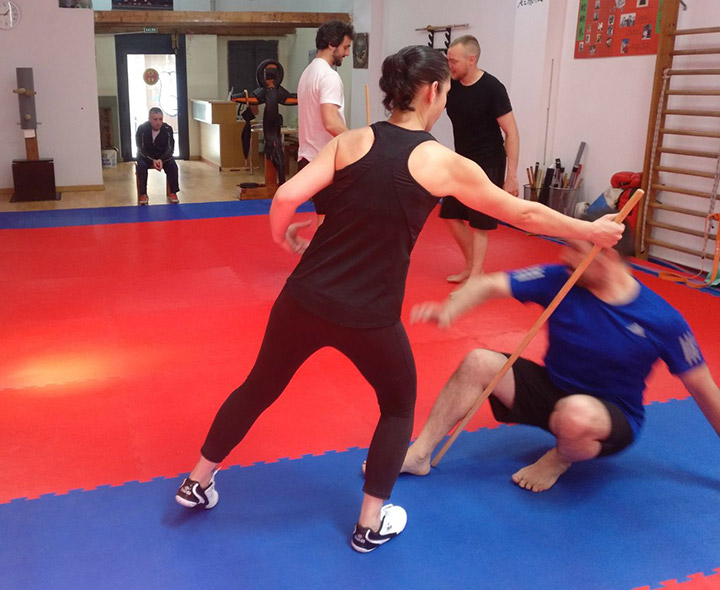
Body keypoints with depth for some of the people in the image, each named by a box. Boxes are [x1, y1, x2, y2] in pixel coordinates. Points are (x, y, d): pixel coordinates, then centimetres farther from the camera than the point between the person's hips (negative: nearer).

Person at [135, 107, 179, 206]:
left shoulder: (168, 129, -18)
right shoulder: (142, 129, -21)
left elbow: (170, 148, -17)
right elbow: (141, 149, -18)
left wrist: (161, 159, -37)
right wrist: (152, 161, -35)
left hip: (163, 156, 1)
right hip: (146, 156, -1)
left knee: (173, 165, -26)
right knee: (141, 166, -30)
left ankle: (173, 192, -13)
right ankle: (143, 194, -19)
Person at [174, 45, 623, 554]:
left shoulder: (352, 141, 1)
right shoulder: (443, 163, -4)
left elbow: (286, 197, -8)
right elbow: (523, 213, 5)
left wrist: (284, 238, 14)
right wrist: (591, 231, 20)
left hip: (305, 297, 4)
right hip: (369, 316, -3)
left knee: (260, 387, 24)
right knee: (399, 404, 24)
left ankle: (198, 483, 42)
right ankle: (371, 524, 31)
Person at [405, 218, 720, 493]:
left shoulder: (662, 320, -19)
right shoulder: (559, 280, -14)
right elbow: (489, 285, -21)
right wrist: (449, 309, -41)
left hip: (615, 414, -3)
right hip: (551, 388, 4)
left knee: (576, 413, -40)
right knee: (478, 363, -17)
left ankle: (560, 458, -3)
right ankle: (419, 455, -10)